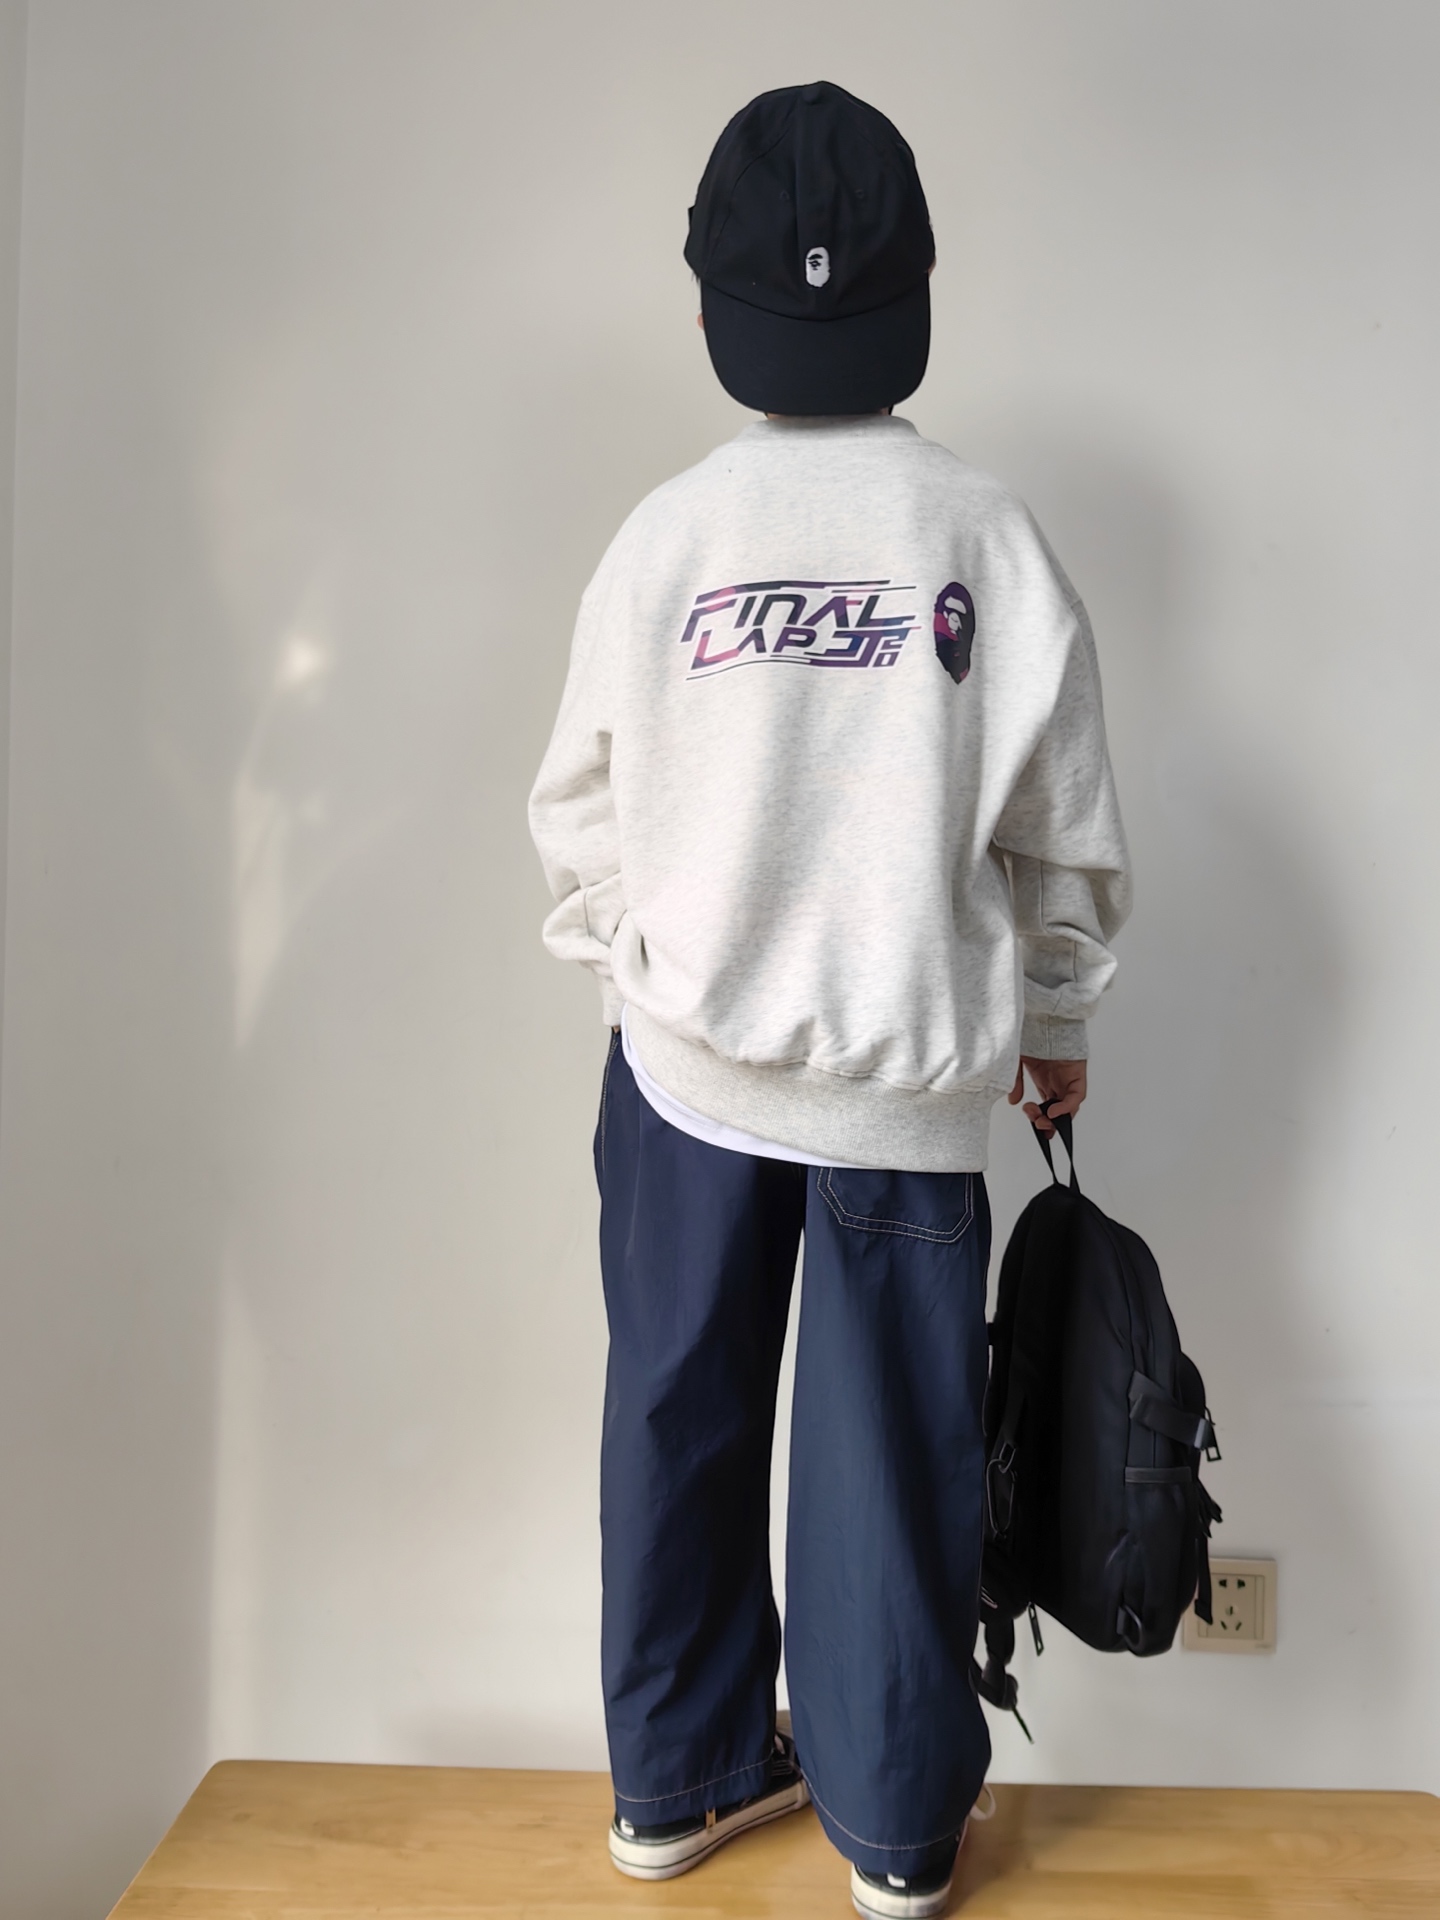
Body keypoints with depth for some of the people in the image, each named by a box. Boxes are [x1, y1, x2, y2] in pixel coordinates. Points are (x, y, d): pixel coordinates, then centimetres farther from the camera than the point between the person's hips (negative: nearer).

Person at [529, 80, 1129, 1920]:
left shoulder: (666, 534, -6)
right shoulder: (992, 539, -6)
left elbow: (582, 805, 1)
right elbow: (1065, 832, 0)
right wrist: (1055, 1016, 15)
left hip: (688, 1062, 1)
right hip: (911, 1074, 0)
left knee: (680, 1420, 16)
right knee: (891, 1444, 11)